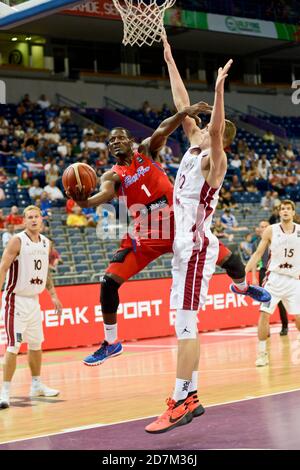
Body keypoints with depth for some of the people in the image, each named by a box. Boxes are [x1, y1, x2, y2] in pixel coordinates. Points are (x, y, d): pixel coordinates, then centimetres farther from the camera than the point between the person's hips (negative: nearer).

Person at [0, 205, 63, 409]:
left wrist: (53, 295, 16)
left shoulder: (45, 242, 8)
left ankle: (37, 385, 29)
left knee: (36, 344, 15)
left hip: (34, 300, 7)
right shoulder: (17, 241, -13)